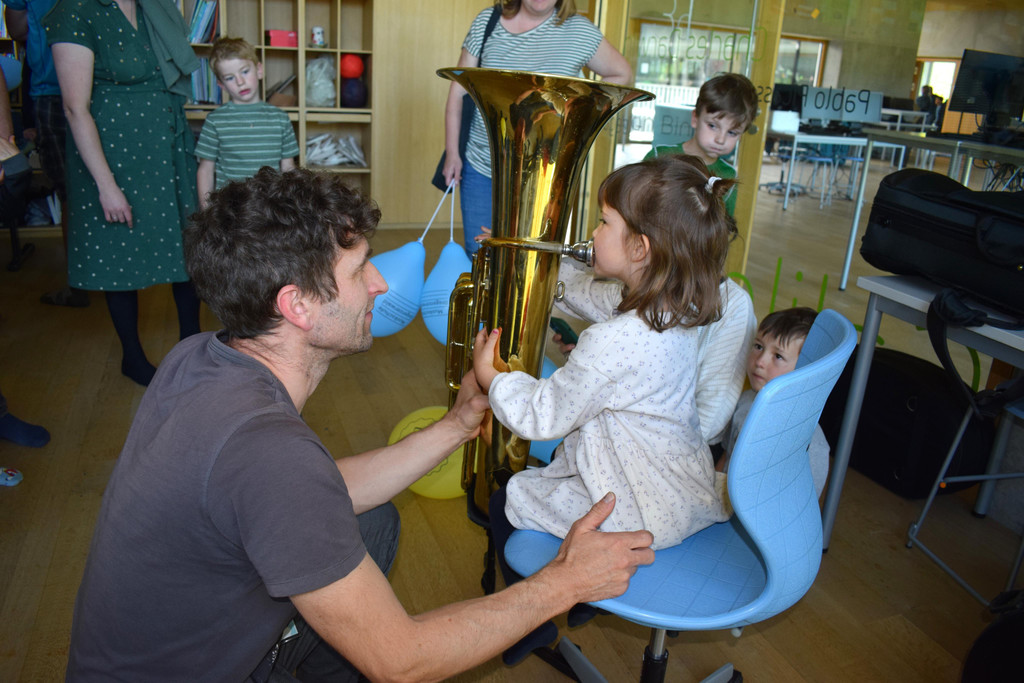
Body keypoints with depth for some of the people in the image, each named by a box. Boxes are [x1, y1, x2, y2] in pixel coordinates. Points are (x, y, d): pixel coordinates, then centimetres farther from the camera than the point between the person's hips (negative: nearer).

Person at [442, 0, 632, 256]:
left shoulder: (579, 30, -2)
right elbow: (459, 90, 4)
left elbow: (622, 74, 9)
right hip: (480, 167, 2)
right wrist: (452, 152, 1)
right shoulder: (487, 21, 2)